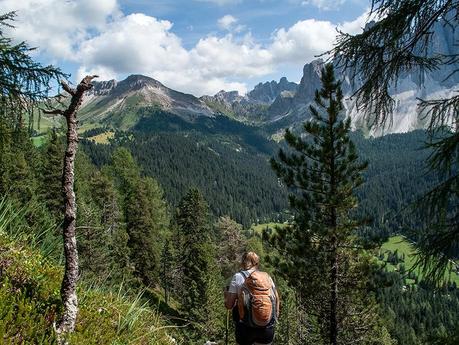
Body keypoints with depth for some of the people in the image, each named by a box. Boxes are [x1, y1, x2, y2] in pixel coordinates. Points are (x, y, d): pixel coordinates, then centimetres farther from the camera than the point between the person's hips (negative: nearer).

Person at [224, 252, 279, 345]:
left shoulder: (238, 277, -3)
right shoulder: (266, 276, 7)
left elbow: (229, 305, -5)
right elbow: (276, 298, 12)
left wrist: (226, 295, 15)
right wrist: (275, 316, 26)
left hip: (246, 328, -3)